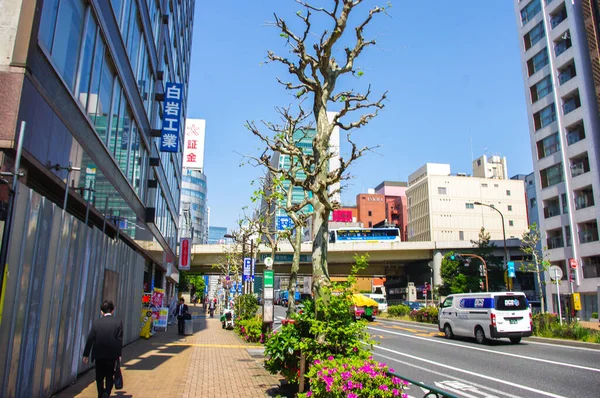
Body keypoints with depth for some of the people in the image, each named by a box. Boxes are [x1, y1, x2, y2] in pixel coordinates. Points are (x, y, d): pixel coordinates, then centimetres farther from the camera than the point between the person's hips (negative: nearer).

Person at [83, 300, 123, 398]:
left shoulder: (97, 322, -3)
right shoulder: (118, 322, -4)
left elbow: (90, 339, -3)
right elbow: (120, 340, -4)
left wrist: (86, 354, 5)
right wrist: (119, 354, 2)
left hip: (99, 354, 0)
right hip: (112, 354, 0)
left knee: (99, 377, 16)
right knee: (110, 377, 11)